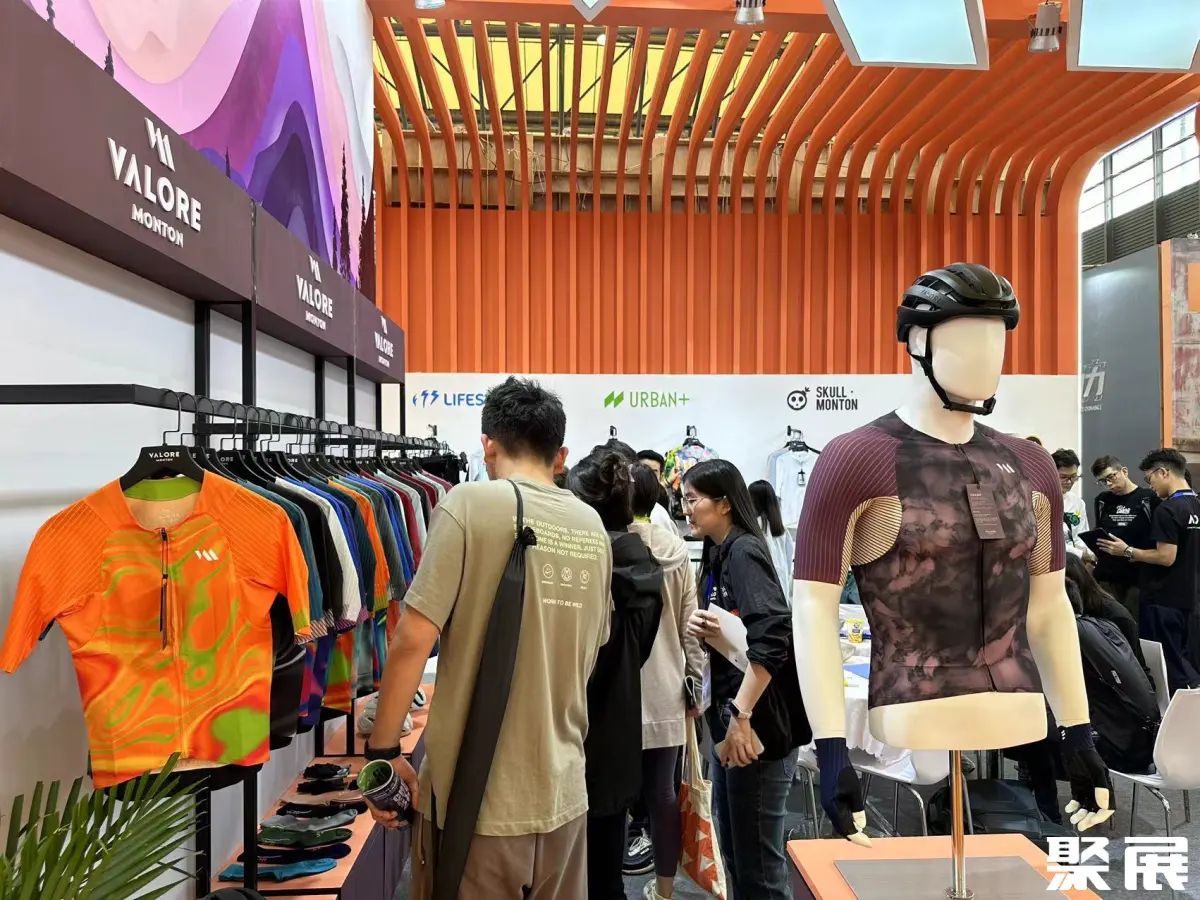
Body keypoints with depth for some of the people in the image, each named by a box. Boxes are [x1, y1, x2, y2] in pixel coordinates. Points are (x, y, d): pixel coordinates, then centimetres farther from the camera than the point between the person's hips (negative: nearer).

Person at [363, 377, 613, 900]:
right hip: (564, 795, 5)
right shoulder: (592, 528, 4)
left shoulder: (470, 503, -12)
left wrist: (383, 750, -6)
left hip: (474, 797, -5)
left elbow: (413, 641, -16)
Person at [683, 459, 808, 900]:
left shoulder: (743, 552, -15)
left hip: (757, 724, -9)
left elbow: (772, 637, -26)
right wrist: (705, 628, -3)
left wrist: (740, 714, -27)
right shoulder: (717, 555, 12)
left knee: (758, 860, 3)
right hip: (728, 718, 9)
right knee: (733, 852, 19)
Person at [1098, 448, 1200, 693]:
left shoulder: (1167, 510, -17)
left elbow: (1166, 557, -22)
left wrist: (1127, 552, -12)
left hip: (1163, 600, -8)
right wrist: (1135, 552, 17)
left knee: (1165, 665, 1)